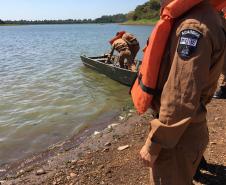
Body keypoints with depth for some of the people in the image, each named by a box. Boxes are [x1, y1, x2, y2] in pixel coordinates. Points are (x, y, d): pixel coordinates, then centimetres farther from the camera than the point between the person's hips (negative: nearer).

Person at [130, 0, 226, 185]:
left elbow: (181, 100, -28)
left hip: (178, 135, -9)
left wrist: (153, 144, -19)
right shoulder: (194, 19, 7)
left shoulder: (194, 26, -25)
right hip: (181, 129, 9)